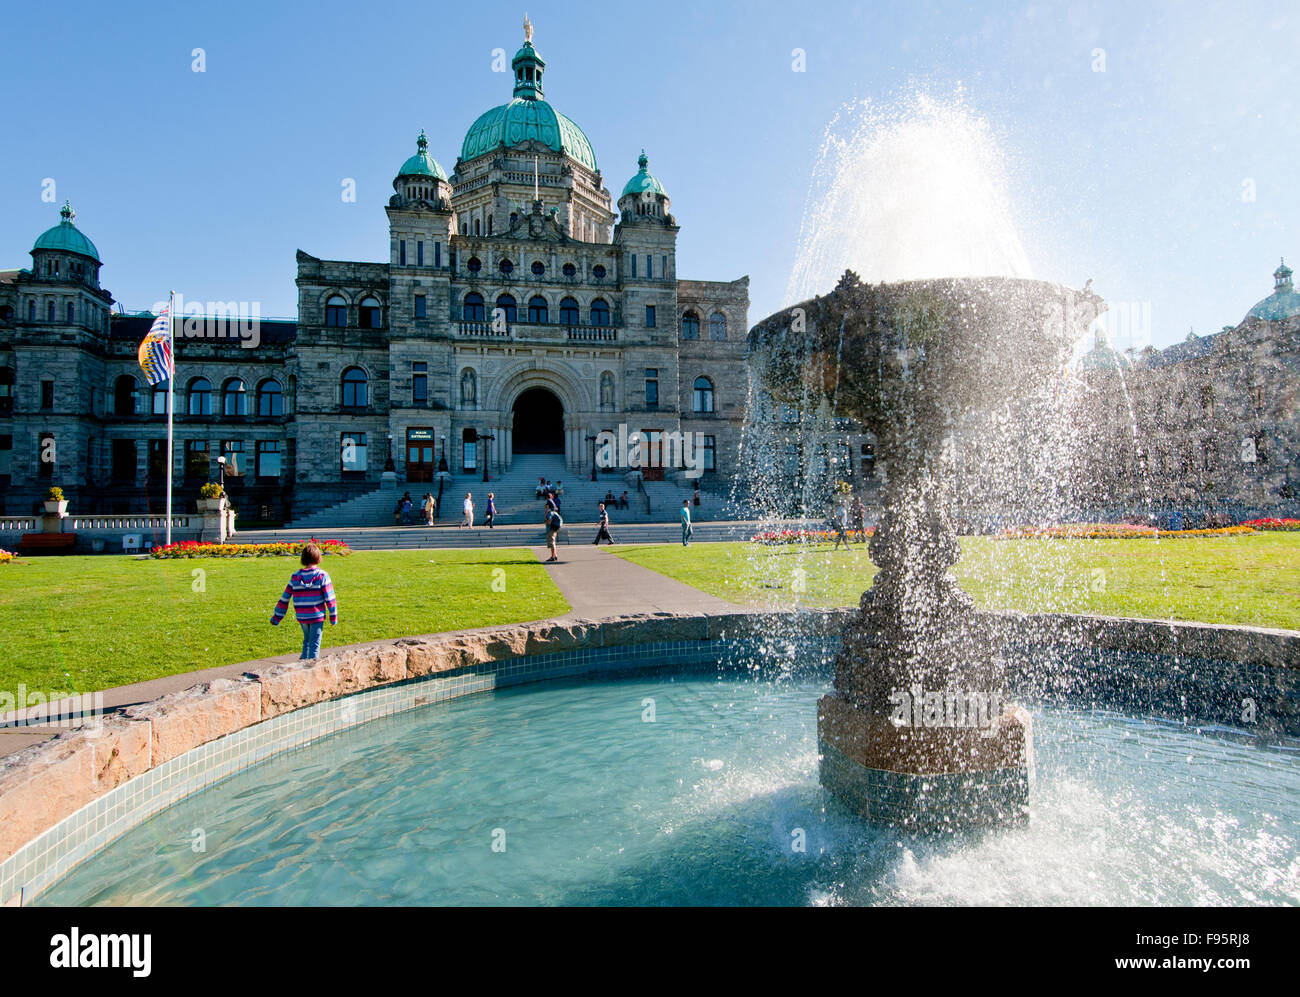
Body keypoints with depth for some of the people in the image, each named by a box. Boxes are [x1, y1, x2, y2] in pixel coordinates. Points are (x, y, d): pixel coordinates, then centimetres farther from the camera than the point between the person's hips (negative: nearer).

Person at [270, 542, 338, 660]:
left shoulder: (295, 576, 1)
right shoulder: (322, 575, -10)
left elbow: (284, 598, 5)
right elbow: (329, 598, -10)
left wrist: (277, 617, 14)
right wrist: (333, 616, -1)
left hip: (301, 616, 4)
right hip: (317, 616, -4)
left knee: (307, 641, 24)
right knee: (314, 645, 2)